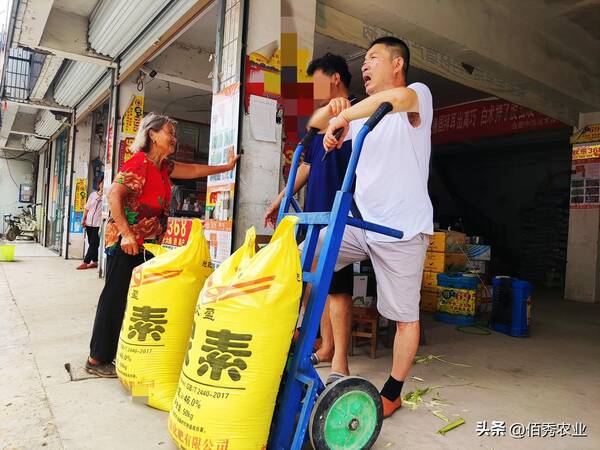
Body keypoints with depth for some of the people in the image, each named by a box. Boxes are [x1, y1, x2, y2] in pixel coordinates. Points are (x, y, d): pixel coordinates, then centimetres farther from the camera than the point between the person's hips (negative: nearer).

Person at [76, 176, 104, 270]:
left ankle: (85, 262, -2)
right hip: (89, 222, 6)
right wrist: (84, 219, 10)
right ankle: (94, 261, 18)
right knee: (91, 243, 10)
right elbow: (87, 208, 16)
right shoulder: (93, 194, 10)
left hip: (98, 224, -6)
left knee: (93, 243, -5)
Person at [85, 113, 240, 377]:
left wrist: (226, 167, 31)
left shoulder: (164, 167, 13)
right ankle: (97, 359, 9)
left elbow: (195, 170, 26)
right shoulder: (139, 162, -12)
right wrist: (126, 234, -26)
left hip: (146, 243, 9)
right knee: (116, 297, -3)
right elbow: (114, 196, -20)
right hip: (125, 241, -9)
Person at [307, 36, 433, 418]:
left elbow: (399, 97, -28)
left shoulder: (420, 95, -3)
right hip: (360, 221, 7)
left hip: (402, 229, -6)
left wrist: (343, 117, -22)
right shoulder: (361, 111, 16)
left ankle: (393, 392, 24)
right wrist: (333, 110, -6)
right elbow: (314, 124, 16)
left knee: (404, 314, 1)